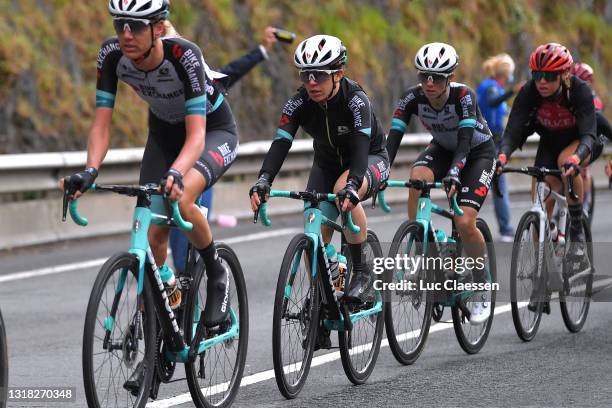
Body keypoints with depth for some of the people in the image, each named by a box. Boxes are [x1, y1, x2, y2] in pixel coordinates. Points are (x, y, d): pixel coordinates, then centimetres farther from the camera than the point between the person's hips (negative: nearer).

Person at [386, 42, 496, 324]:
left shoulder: (463, 96, -32)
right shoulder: (413, 98, -22)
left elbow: (465, 140, -41)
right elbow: (393, 139, -28)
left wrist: (454, 174, -57)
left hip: (479, 152, -4)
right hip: (442, 148, 4)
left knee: (464, 223, -21)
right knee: (417, 178, -32)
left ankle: (482, 290, 0)